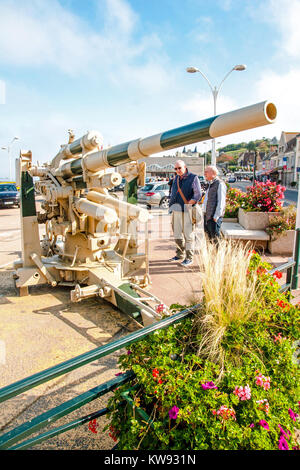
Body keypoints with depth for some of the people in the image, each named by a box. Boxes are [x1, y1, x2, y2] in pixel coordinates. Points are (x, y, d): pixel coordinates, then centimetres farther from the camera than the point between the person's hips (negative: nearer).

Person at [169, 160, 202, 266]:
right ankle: (180, 254, 25)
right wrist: (172, 206, 13)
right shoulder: (176, 178, 16)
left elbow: (198, 195, -10)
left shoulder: (193, 178, -4)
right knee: (177, 233, 11)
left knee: (188, 234, -3)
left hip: (187, 210, -6)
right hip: (176, 210, 6)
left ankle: (189, 257, 5)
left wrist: (188, 205, -15)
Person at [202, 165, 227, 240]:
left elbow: (221, 201, -16)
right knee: (209, 236, 13)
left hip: (214, 217, -9)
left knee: (215, 237, -6)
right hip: (206, 215, 9)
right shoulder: (210, 184, 19)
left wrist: (216, 216, -20)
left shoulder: (220, 184, -10)